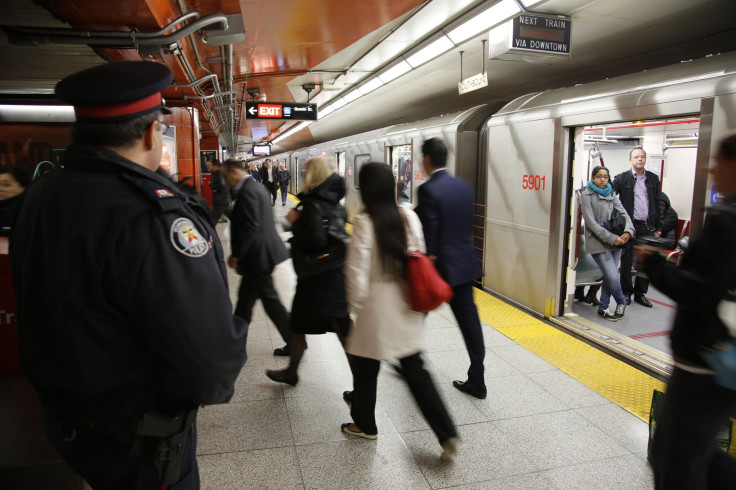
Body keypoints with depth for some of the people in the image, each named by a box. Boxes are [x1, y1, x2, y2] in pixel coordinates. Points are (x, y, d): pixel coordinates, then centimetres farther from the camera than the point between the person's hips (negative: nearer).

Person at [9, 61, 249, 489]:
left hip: (62, 416, 8)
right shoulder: (151, 217, -33)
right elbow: (211, 354, -34)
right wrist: (213, 387, -12)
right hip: (136, 442, -7)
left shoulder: (40, 196, -4)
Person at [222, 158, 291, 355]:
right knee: (245, 296, 18)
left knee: (270, 300, -1)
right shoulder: (256, 187, 14)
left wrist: (236, 255, -17)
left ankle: (294, 342, 9)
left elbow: (250, 226, -24)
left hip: (257, 255, -10)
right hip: (261, 252, 10)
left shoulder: (247, 192, -18)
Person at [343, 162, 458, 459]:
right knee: (416, 371, 14)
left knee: (365, 369, 17)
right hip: (407, 309, 5)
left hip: (377, 310, -5)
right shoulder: (409, 217, -1)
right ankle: (447, 434, 13)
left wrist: (356, 305, -2)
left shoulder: (365, 223, -17)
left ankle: (365, 425, 36)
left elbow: (358, 270, -16)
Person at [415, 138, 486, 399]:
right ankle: (476, 380, 14)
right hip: (464, 263, 6)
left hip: (437, 264, -6)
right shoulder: (464, 186, 5)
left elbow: (428, 233, -18)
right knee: (469, 319, 8)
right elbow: (468, 224, 12)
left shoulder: (428, 190, -17)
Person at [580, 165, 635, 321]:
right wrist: (611, 238, -17)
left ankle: (603, 308, 23)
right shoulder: (587, 196, -3)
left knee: (609, 276, 7)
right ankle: (621, 302, 18)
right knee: (613, 277, -9)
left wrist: (628, 231, -14)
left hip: (615, 242, 5)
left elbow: (624, 214, 7)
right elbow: (591, 222, -10)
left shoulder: (612, 195, 13)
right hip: (598, 243, -5)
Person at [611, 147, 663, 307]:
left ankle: (640, 293, 19)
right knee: (626, 261, 5)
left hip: (647, 226, 3)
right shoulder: (621, 178, -1)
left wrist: (658, 226, 11)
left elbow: (658, 204, 13)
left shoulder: (653, 179, 10)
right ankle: (626, 292, 19)